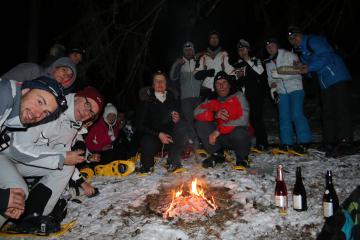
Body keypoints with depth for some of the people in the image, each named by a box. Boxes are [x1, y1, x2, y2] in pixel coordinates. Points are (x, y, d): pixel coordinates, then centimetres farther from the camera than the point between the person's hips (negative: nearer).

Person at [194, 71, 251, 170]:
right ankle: (216, 155, 2)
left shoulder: (238, 96, -8)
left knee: (240, 132, -37)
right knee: (200, 124, -15)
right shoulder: (213, 99, 4)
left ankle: (242, 158, -2)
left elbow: (243, 120, -22)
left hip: (236, 136, -3)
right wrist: (215, 115, -28)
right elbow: (197, 112, -9)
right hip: (221, 137, 4)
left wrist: (219, 130, -26)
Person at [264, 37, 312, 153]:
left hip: (295, 88, -5)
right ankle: (287, 143, 8)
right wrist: (273, 86, -3)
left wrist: (280, 74, -24)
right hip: (281, 92, 6)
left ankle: (304, 142, -7)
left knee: (297, 114, -15)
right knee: (284, 117, 2)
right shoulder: (268, 63, 14)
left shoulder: (289, 55, -5)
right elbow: (270, 78, 18)